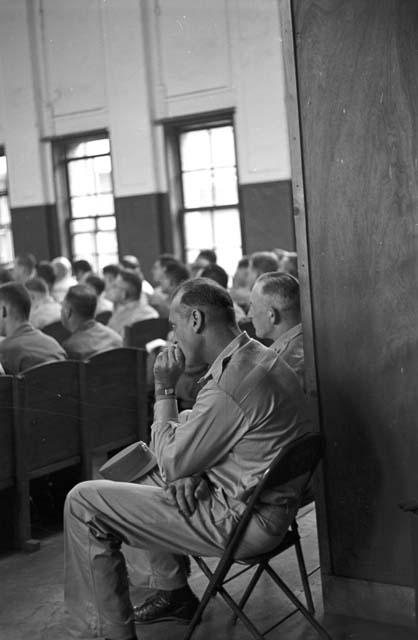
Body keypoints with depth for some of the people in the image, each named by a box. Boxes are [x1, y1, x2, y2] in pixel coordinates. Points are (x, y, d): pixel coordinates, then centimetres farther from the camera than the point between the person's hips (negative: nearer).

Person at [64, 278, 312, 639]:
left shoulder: (230, 383, -26)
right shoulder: (257, 357, 7)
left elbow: (172, 463, -16)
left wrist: (164, 390, -7)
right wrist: (190, 471, -5)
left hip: (243, 521, -10)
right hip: (262, 501, 10)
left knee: (83, 503, -8)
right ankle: (174, 593, 32)